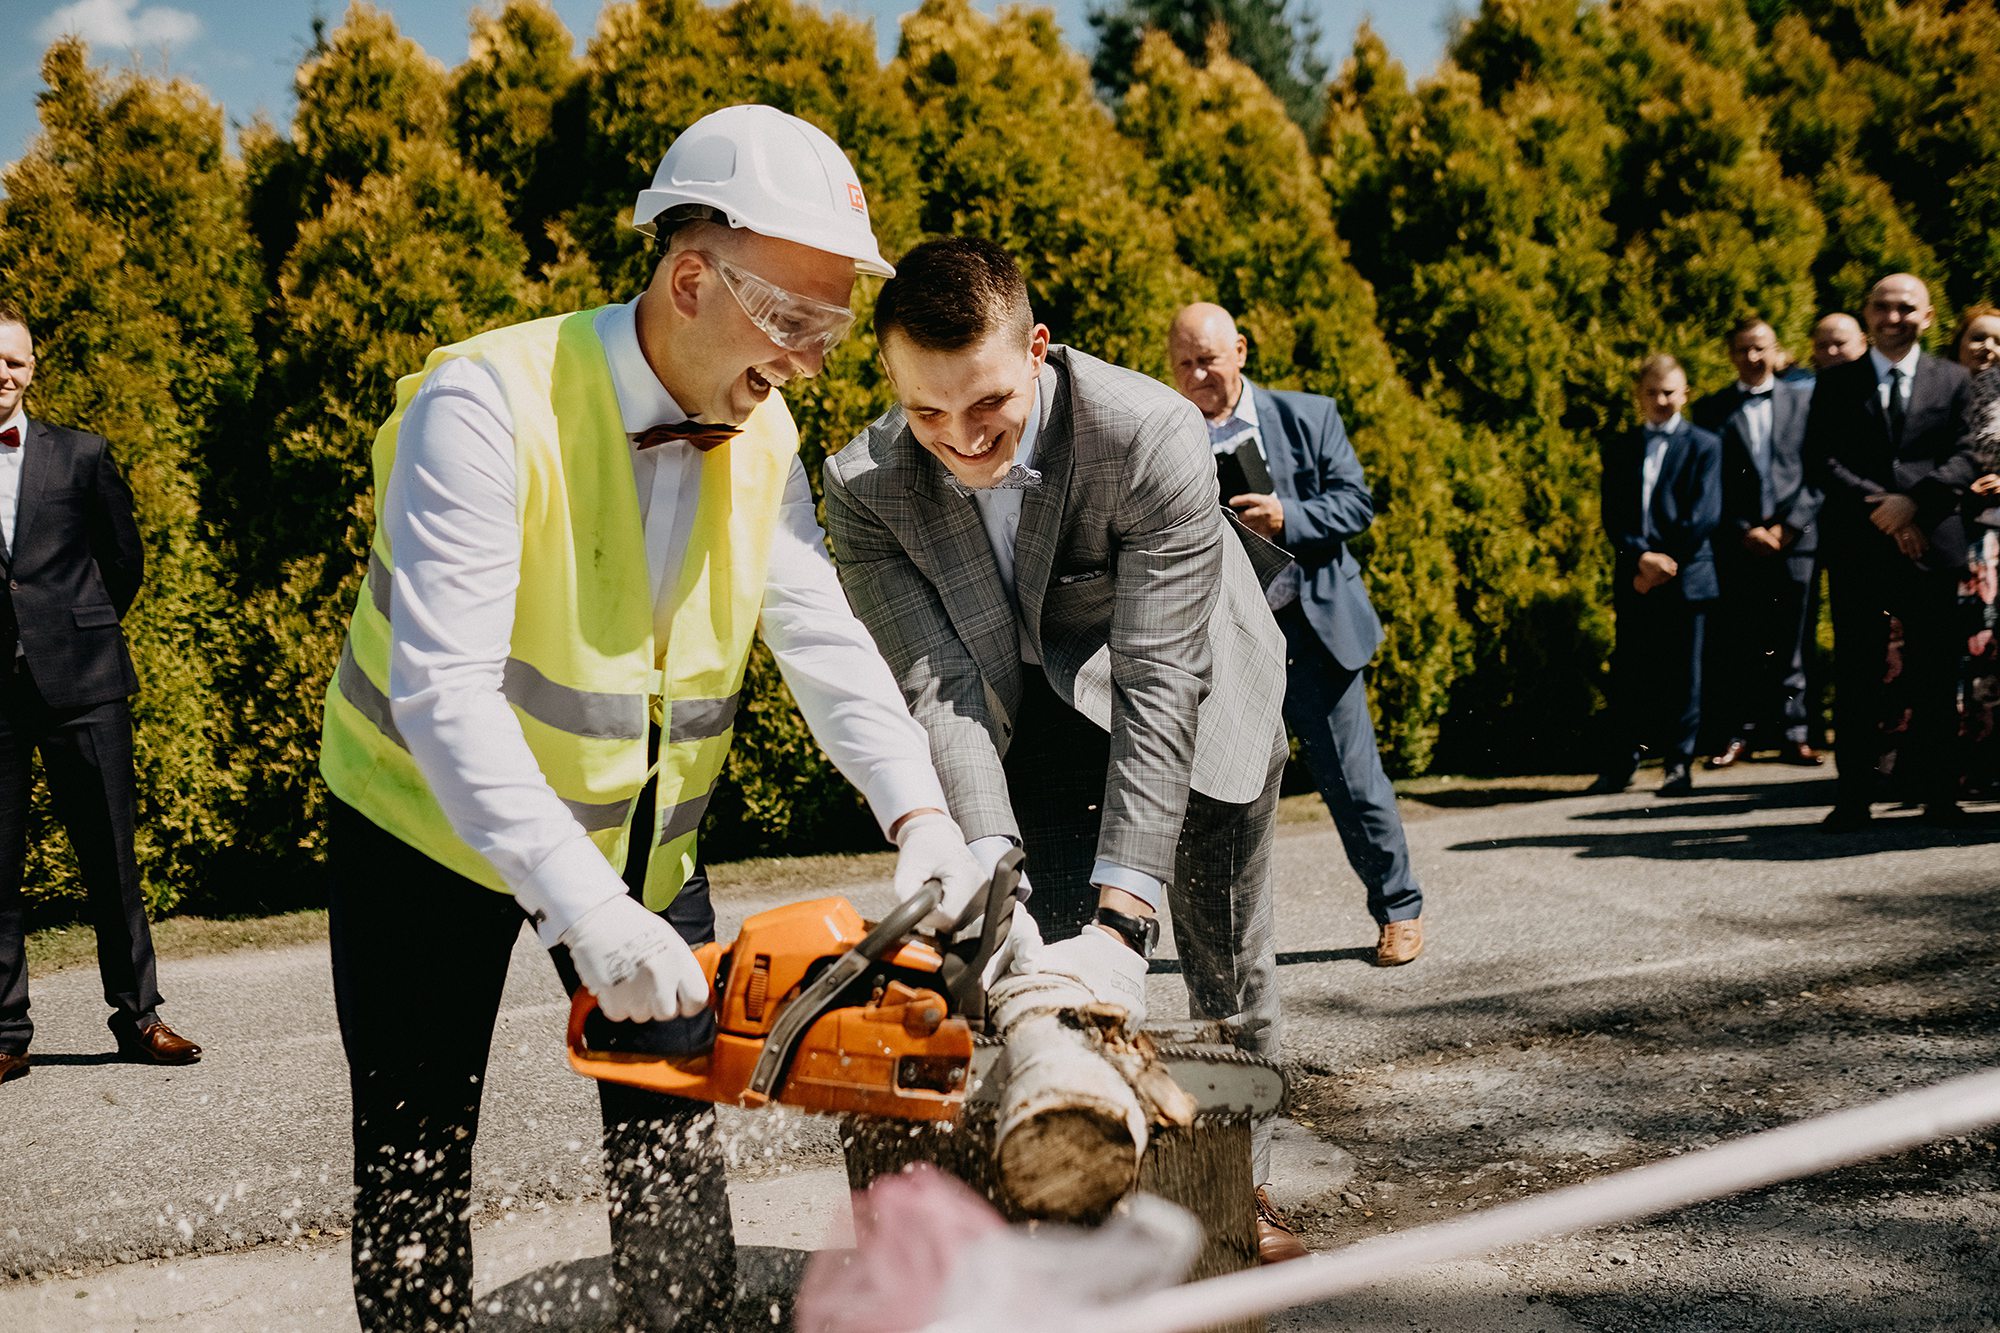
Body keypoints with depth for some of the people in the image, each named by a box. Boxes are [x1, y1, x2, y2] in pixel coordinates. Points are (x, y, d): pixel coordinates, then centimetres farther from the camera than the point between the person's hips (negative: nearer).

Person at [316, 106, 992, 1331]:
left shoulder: (762, 436, -8)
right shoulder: (492, 405, -29)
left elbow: (823, 637, -12)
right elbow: (444, 689, -36)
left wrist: (918, 812, -29)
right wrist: (584, 909, -44)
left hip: (642, 833, 5)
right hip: (434, 819, -5)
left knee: (675, 1141, 10)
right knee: (418, 1167, 6)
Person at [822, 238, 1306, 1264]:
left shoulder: (1152, 435, -36)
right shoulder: (866, 488, -25)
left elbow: (1159, 684, -37)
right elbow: (935, 685, -28)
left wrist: (1121, 915, -42)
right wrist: (987, 864, -44)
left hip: (1193, 697, -1)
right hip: (1037, 715, 2)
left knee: (1227, 969, 9)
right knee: (1057, 973, -11)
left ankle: (1246, 1184, 30)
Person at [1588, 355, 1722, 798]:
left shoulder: (1704, 446, 6)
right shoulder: (1619, 447, 13)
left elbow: (1704, 516, -4)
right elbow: (1612, 515, 5)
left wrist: (1666, 562, -10)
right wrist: (1641, 556, -10)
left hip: (1686, 577, -2)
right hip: (1633, 578, 2)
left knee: (1682, 674, 0)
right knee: (1627, 674, 3)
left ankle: (1679, 765, 7)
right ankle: (1619, 765, 8)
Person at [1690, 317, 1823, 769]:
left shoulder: (1805, 399, 11)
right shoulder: (1711, 409, 9)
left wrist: (1790, 525, -5)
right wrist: (1744, 530, -6)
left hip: (1794, 538, 1)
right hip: (1737, 542, 0)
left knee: (1789, 645, 3)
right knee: (1734, 645, -2)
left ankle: (1792, 735, 8)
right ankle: (1737, 733, 4)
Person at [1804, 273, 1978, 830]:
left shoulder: (1954, 381, 12)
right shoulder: (1836, 382, 11)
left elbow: (1967, 458, 2)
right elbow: (1819, 461, 1)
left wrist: (1913, 501, -14)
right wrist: (1879, 508, -10)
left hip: (1932, 543, 0)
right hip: (1856, 548, 0)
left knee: (1933, 673, 2)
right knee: (1856, 673, 0)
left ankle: (1939, 794, 9)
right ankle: (1854, 797, 3)